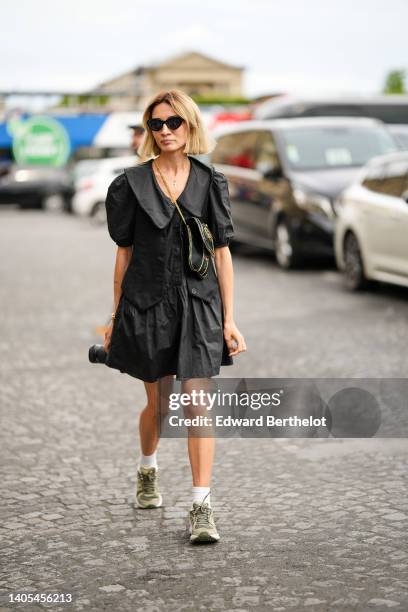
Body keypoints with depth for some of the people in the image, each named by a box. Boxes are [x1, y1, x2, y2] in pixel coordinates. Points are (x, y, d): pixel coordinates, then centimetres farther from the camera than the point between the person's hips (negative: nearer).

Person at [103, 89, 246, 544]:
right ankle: (147, 472, 43)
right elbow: (124, 251, 6)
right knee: (158, 402, 12)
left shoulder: (210, 182, 3)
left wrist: (229, 318, -1)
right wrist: (115, 317, 7)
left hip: (198, 305, 0)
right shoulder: (131, 183, 1)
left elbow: (222, 252, 3)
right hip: (147, 302, 0)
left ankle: (202, 508, -5)